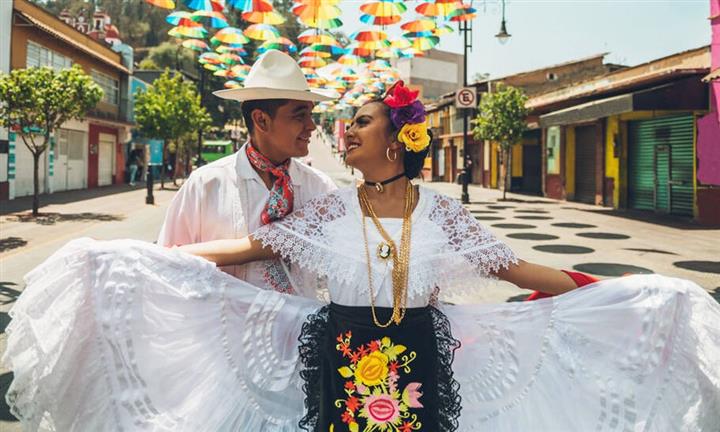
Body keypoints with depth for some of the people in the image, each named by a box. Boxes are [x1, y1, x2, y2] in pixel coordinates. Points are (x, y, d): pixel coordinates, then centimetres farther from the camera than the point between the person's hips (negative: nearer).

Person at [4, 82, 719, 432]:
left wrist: (607, 291, -4)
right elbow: (250, 245, -1)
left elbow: (511, 267, -2)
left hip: (420, 366, 0)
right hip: (337, 366, 1)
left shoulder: (440, 212, -3)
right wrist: (152, 258, -5)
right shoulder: (331, 210, -1)